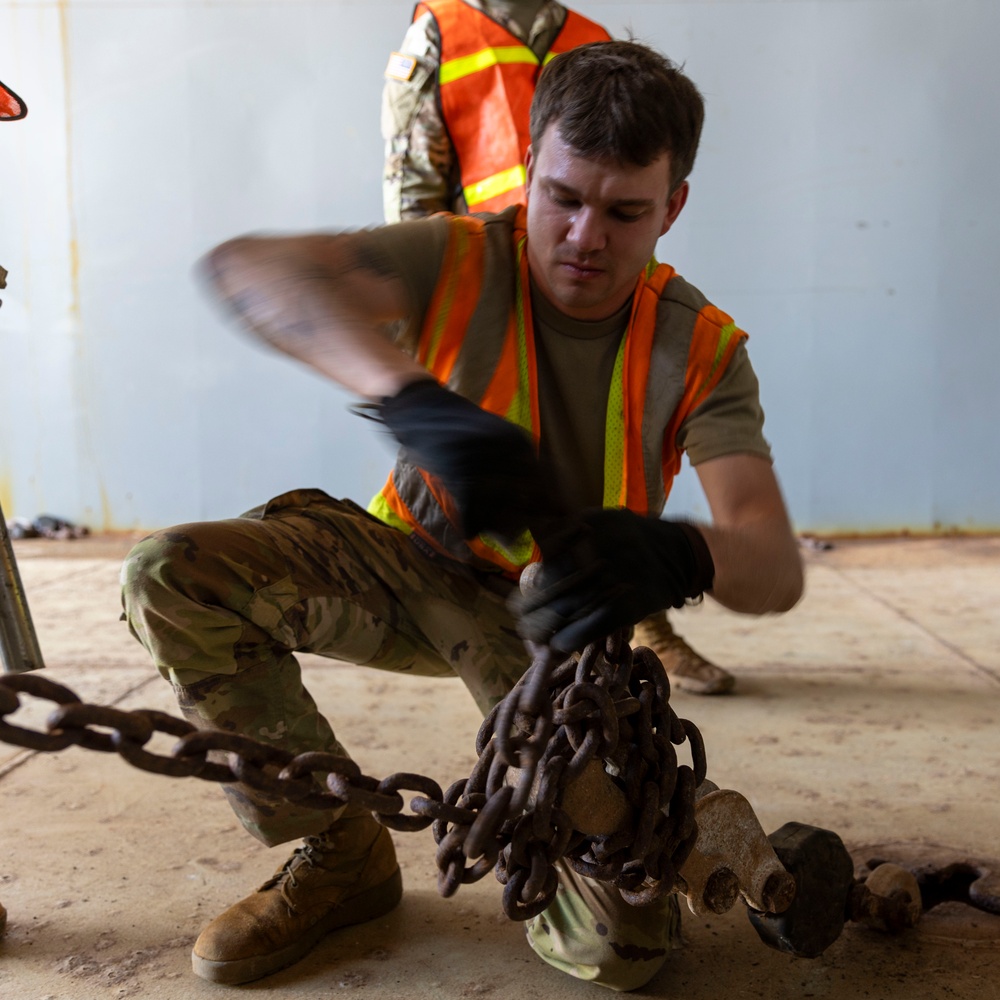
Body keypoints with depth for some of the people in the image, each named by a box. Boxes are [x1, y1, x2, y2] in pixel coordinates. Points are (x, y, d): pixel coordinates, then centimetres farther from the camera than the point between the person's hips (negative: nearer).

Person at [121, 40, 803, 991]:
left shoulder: (701, 348, -14)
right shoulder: (461, 260, -17)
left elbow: (776, 570, -25)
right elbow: (248, 265, -35)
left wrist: (680, 555, -50)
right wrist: (413, 396, -51)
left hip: (555, 613, -1)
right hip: (416, 563, 2)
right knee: (172, 575, -23)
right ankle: (341, 855, -2)